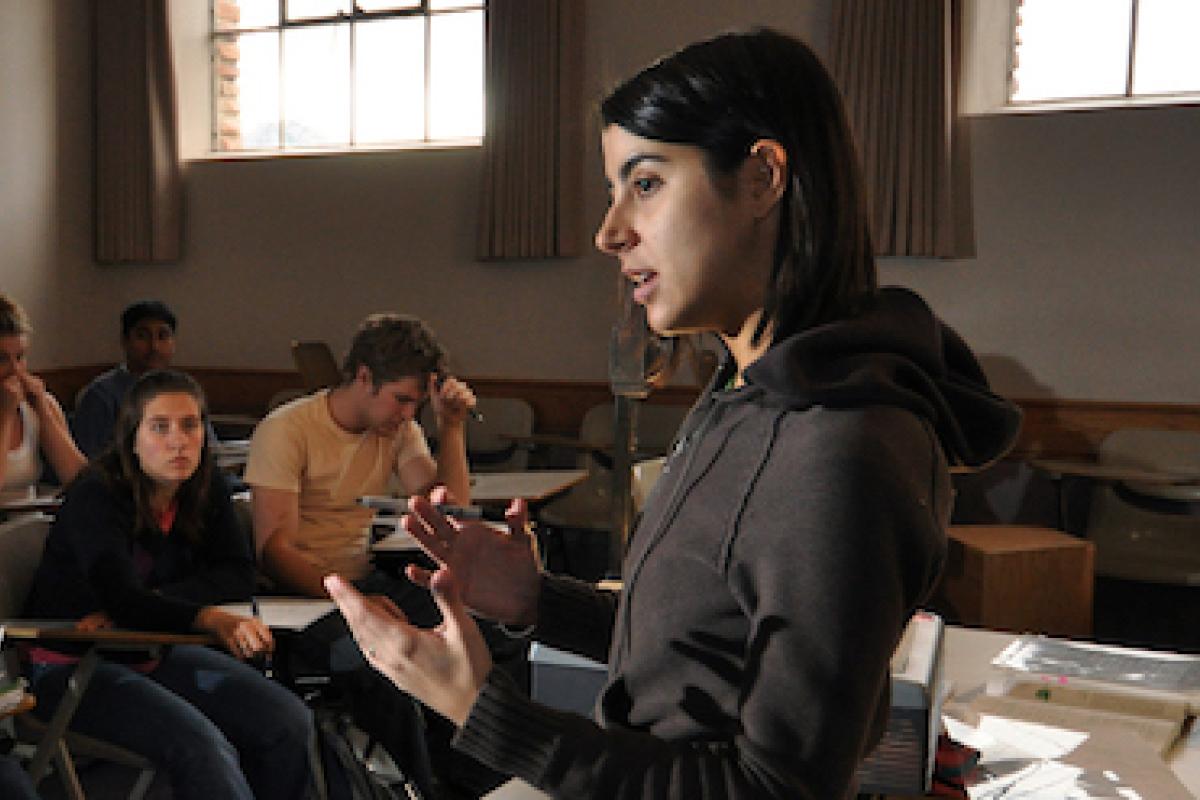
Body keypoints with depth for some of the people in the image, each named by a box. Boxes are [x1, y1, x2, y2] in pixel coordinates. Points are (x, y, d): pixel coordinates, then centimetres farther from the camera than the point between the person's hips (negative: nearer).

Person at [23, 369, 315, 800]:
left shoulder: (206, 494, 0)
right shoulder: (95, 496, -19)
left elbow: (239, 574, -6)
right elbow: (119, 596, -32)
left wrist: (149, 605, -21)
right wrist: (212, 619, -49)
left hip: (155, 652, 6)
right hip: (75, 664, -6)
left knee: (290, 724, -11)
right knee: (202, 747, -30)